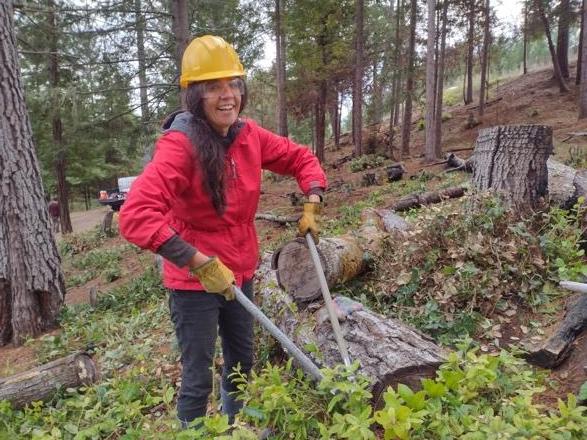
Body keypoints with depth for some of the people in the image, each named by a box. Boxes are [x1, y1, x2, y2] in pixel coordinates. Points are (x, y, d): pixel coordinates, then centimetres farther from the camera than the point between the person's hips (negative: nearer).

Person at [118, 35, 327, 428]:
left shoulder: (248, 135, -5)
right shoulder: (180, 143, -24)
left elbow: (301, 159, 9)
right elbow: (136, 215, -34)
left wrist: (312, 204, -5)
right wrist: (200, 263, -35)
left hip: (240, 272, 7)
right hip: (194, 282, -7)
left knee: (242, 362, 23)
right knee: (198, 378, 5)